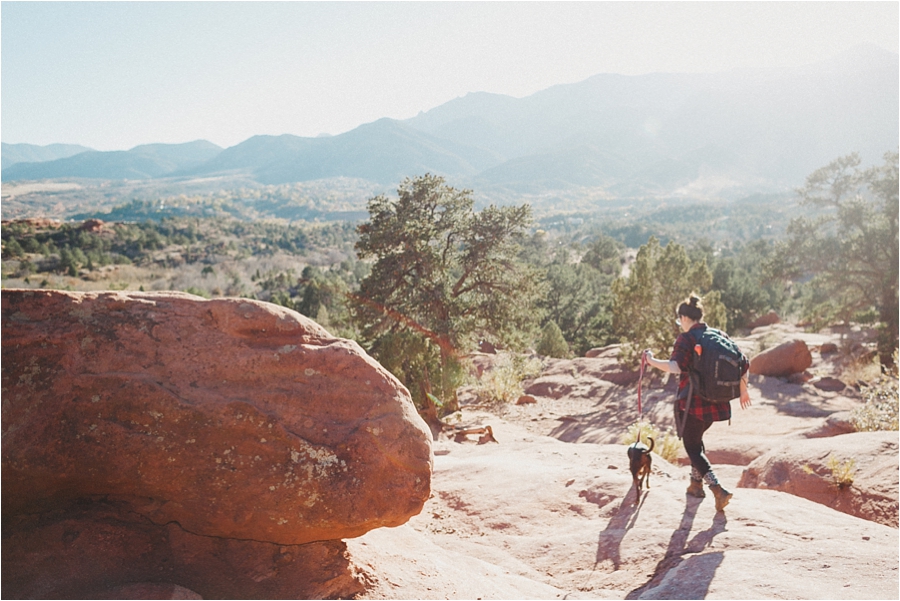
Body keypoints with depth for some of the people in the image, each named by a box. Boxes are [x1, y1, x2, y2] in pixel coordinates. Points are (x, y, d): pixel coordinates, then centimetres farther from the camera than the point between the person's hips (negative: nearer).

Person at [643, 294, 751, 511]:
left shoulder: (686, 338, -11)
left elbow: (675, 367, -27)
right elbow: (742, 364, 9)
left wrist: (652, 361, -14)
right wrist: (743, 390, 22)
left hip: (692, 402, -7)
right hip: (716, 402, 7)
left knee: (692, 447, 5)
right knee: (696, 439, 27)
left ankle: (718, 490, -10)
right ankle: (696, 483, 33)